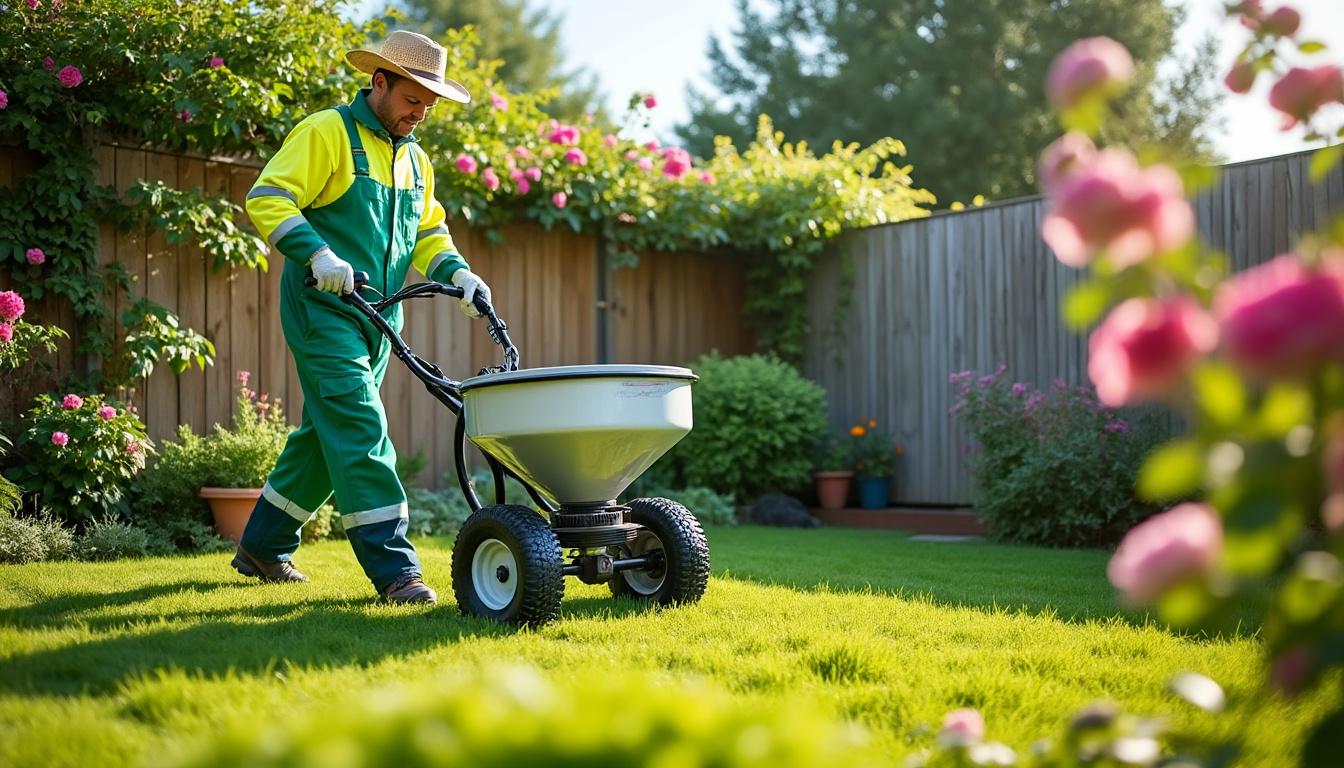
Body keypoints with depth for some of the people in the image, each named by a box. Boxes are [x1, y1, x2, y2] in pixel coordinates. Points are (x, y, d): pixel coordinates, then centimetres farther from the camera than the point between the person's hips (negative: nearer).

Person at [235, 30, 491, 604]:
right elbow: (267, 199, -14)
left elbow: (428, 232, 22)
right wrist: (316, 253, -27)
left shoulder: (414, 160, 18)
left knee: (326, 436, 13)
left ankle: (263, 546, 28)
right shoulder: (327, 133, -7)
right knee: (360, 432, -14)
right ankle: (394, 569, -15)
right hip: (323, 306, -8)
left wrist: (455, 272, 2)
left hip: (377, 319, 8)